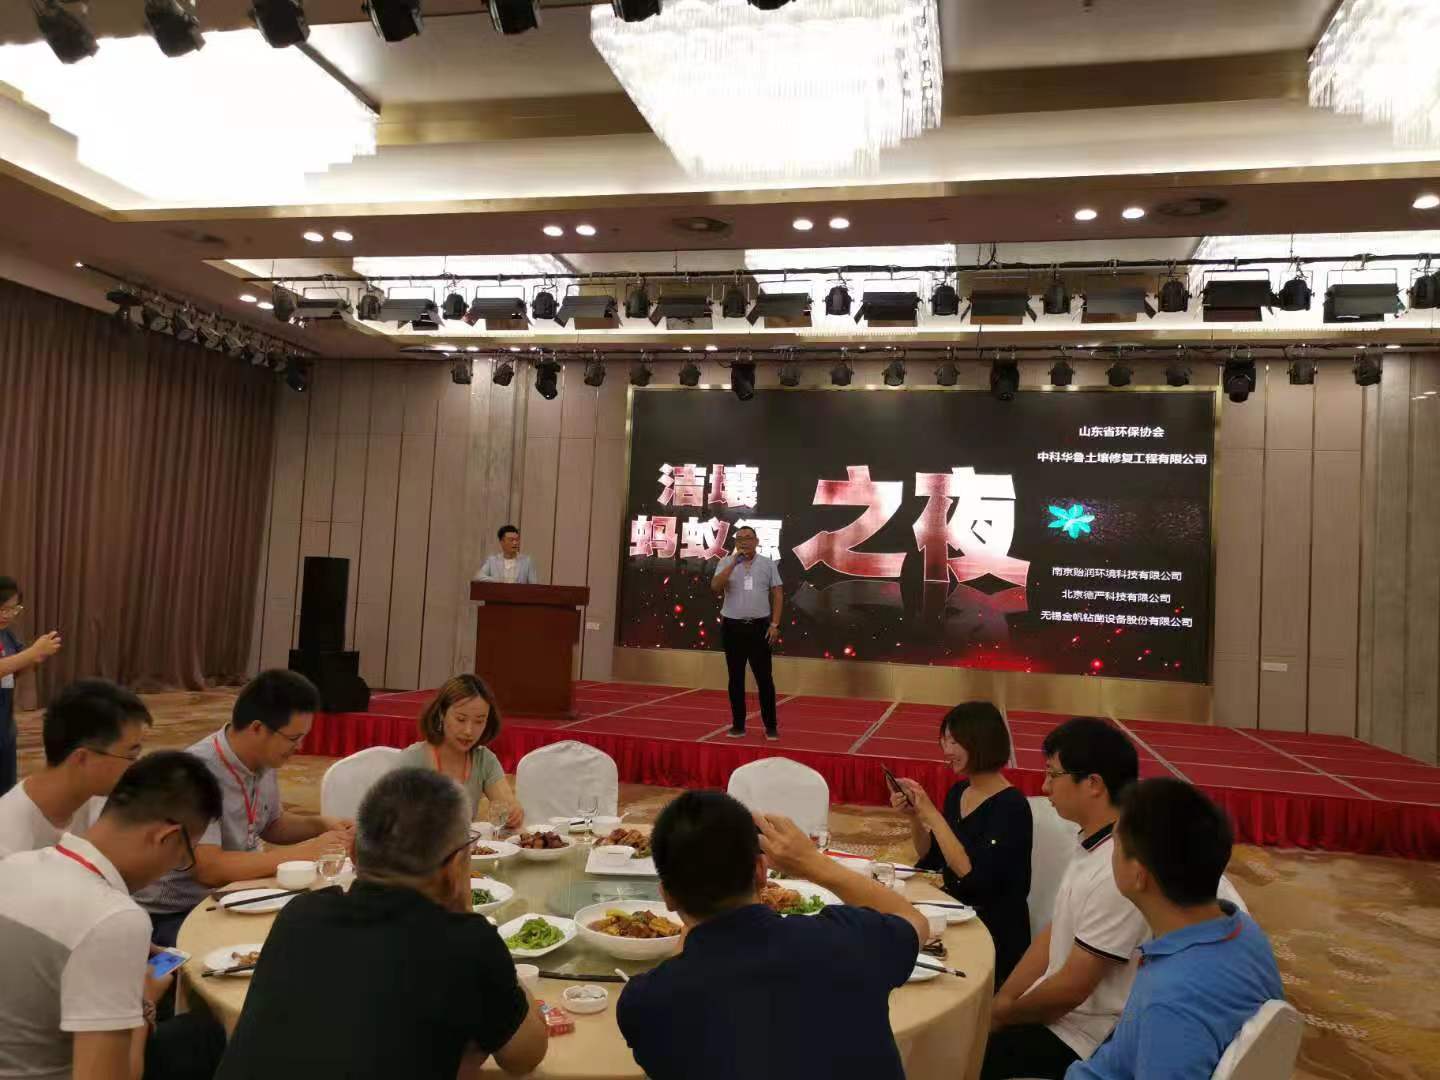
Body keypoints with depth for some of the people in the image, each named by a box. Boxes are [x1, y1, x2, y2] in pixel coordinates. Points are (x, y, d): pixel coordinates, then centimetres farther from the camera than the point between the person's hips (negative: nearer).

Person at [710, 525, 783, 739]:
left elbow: (777, 595, 3)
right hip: (733, 627, 1)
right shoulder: (726, 563, 2)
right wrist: (734, 563, -19)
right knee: (736, 678, 6)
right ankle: (738, 725, 15)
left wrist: (774, 624, -5)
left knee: (764, 678, 0)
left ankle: (771, 726, 9)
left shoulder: (768, 564, 3)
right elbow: (715, 587, -14)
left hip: (759, 627, 0)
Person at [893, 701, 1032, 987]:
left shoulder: (1010, 806, -18)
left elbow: (972, 875, -25)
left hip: (994, 934, -7)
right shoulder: (958, 791, 6)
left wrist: (932, 815, -23)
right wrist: (913, 816, -4)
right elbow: (932, 859, 12)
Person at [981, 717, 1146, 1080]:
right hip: (1052, 1008, 8)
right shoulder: (1092, 844, 2)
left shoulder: (1118, 872, -28)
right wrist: (999, 1002, 1)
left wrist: (1001, 1016, -8)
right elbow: (1052, 934, 8)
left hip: (1081, 1036, -8)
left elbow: (1070, 989, -23)